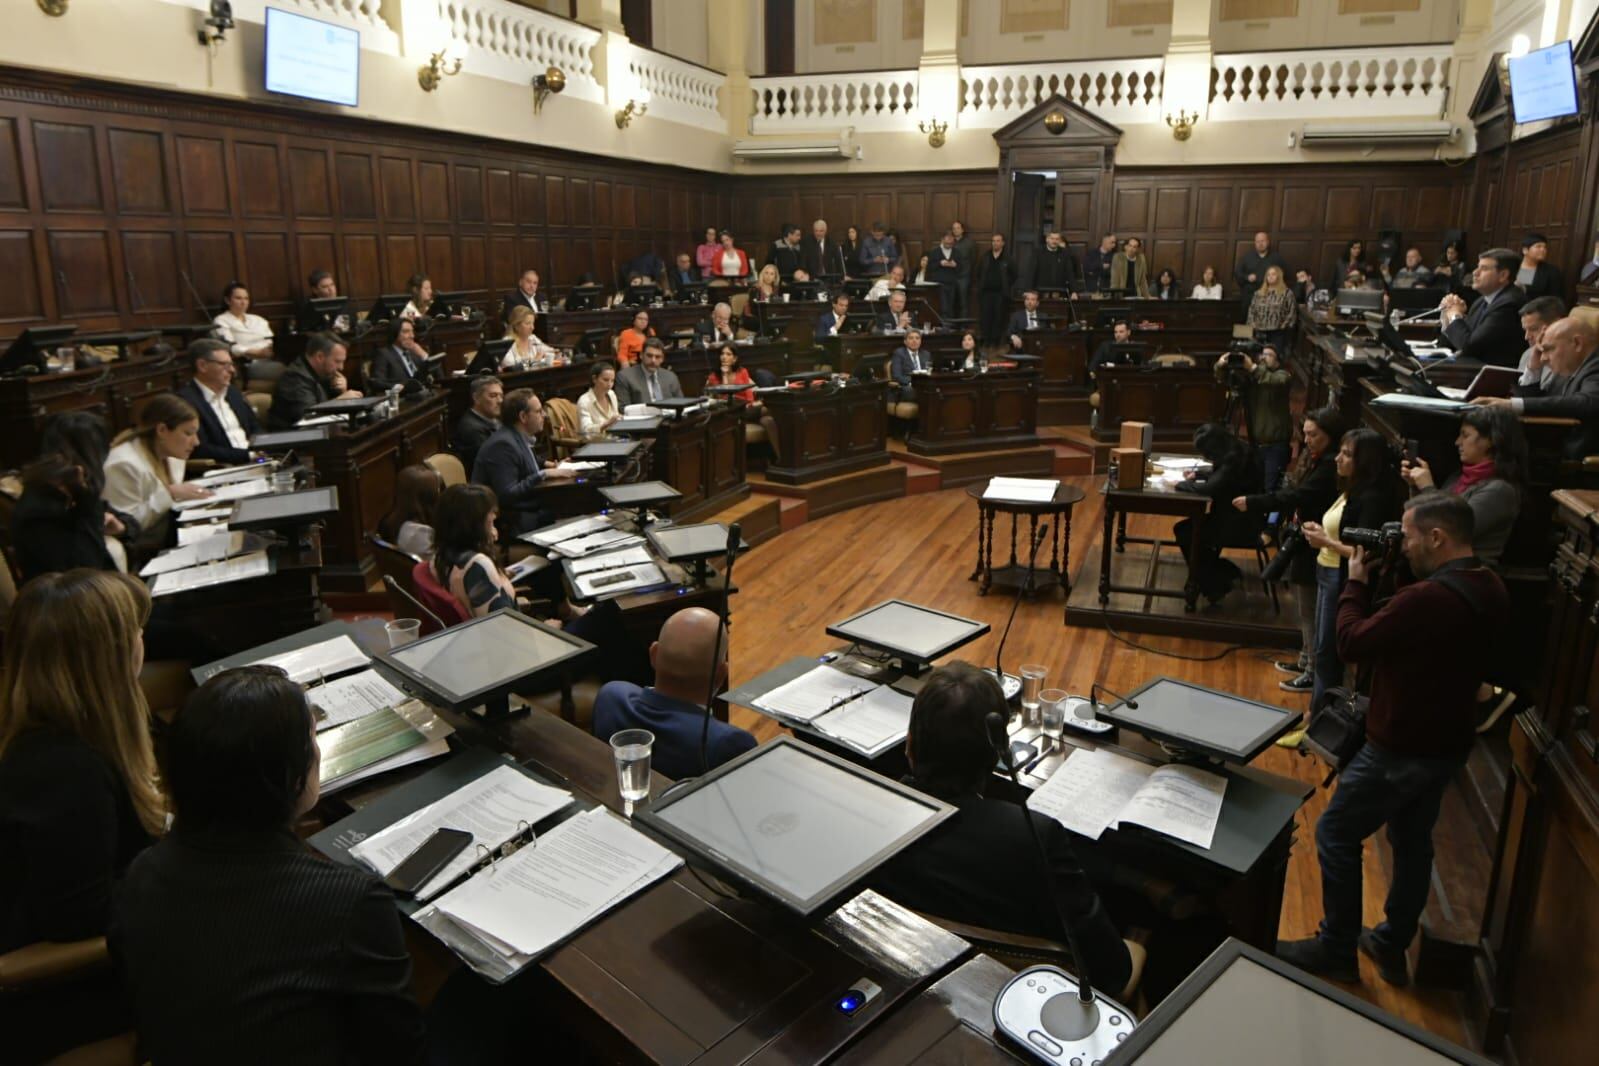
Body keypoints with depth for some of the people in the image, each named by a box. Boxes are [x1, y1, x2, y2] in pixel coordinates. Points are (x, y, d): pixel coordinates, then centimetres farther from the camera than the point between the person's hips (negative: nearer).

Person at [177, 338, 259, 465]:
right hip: (225, 468, -7)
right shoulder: (185, 401, -8)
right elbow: (200, 451, -15)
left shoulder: (232, 393, 16)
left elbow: (256, 429, 21)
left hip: (252, 459, 7)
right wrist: (248, 455, -17)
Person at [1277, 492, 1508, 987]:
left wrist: (1356, 583, -7)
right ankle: (1392, 946, 36)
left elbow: (1352, 643, -20)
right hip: (1447, 744, 9)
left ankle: (1337, 952, 18)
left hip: (1400, 750, -9)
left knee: (1335, 836, 6)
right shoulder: (1491, 590, 0)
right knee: (1413, 841, 21)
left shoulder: (1429, 597, -31)